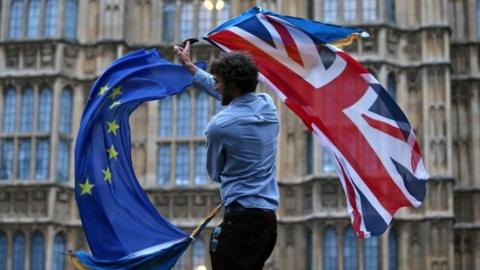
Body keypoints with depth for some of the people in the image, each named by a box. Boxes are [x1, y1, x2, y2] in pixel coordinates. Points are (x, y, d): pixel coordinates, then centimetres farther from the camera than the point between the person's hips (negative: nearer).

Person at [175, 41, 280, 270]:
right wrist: (190, 66, 34)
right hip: (269, 218, 8)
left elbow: (215, 174, 4)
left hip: (241, 219, -8)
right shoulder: (268, 105, 6)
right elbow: (225, 94, 25)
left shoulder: (219, 124, -13)